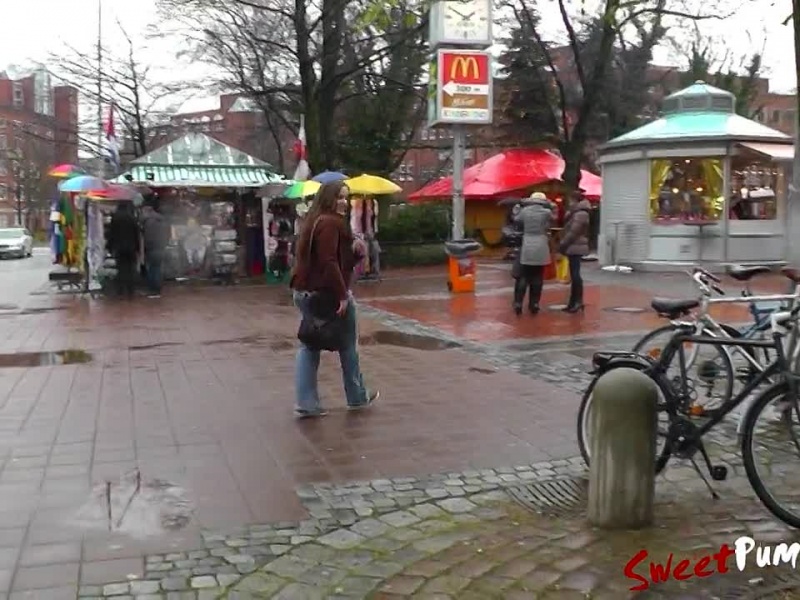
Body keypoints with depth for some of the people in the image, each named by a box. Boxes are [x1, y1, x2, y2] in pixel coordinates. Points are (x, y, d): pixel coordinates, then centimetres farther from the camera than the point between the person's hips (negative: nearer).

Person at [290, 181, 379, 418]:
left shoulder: (314, 221, 16)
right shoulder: (330, 222, -15)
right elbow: (328, 262, -24)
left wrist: (355, 250, 6)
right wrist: (342, 295, -24)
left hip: (304, 291, 9)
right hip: (326, 292, -9)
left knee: (309, 346, 9)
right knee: (348, 345, 7)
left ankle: (307, 403, 5)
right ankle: (357, 398, 20)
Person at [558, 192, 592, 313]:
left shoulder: (580, 214, -14)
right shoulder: (576, 213, 19)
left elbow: (573, 232, -19)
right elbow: (568, 228, 17)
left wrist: (562, 244, -12)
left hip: (576, 248, -10)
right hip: (574, 247, 10)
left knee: (575, 275, -10)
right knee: (574, 275, 11)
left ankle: (578, 302, -8)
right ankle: (574, 302, 14)